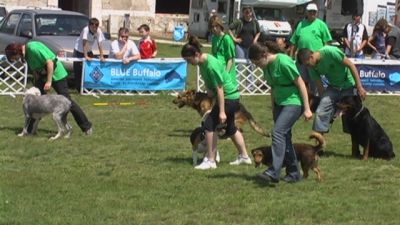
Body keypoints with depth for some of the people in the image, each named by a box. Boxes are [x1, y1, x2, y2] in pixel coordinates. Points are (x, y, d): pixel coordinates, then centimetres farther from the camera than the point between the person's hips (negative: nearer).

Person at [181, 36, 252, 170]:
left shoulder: (211, 65, -28)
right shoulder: (202, 62, -1)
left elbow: (220, 89, -27)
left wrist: (222, 111, -26)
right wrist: (209, 89, -5)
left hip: (228, 97, -10)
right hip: (231, 97, 10)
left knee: (210, 124, -10)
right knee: (230, 128, 21)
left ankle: (210, 161, -5)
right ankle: (244, 157, 34)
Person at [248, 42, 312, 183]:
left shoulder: (283, 61, -19)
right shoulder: (267, 66, 5)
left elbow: (301, 84, -16)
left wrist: (307, 109, -16)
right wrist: (273, 108, 21)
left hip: (293, 102, -9)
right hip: (279, 103, 9)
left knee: (278, 132, -20)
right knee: (284, 136, 9)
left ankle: (273, 172, -24)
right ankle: (293, 173, 19)